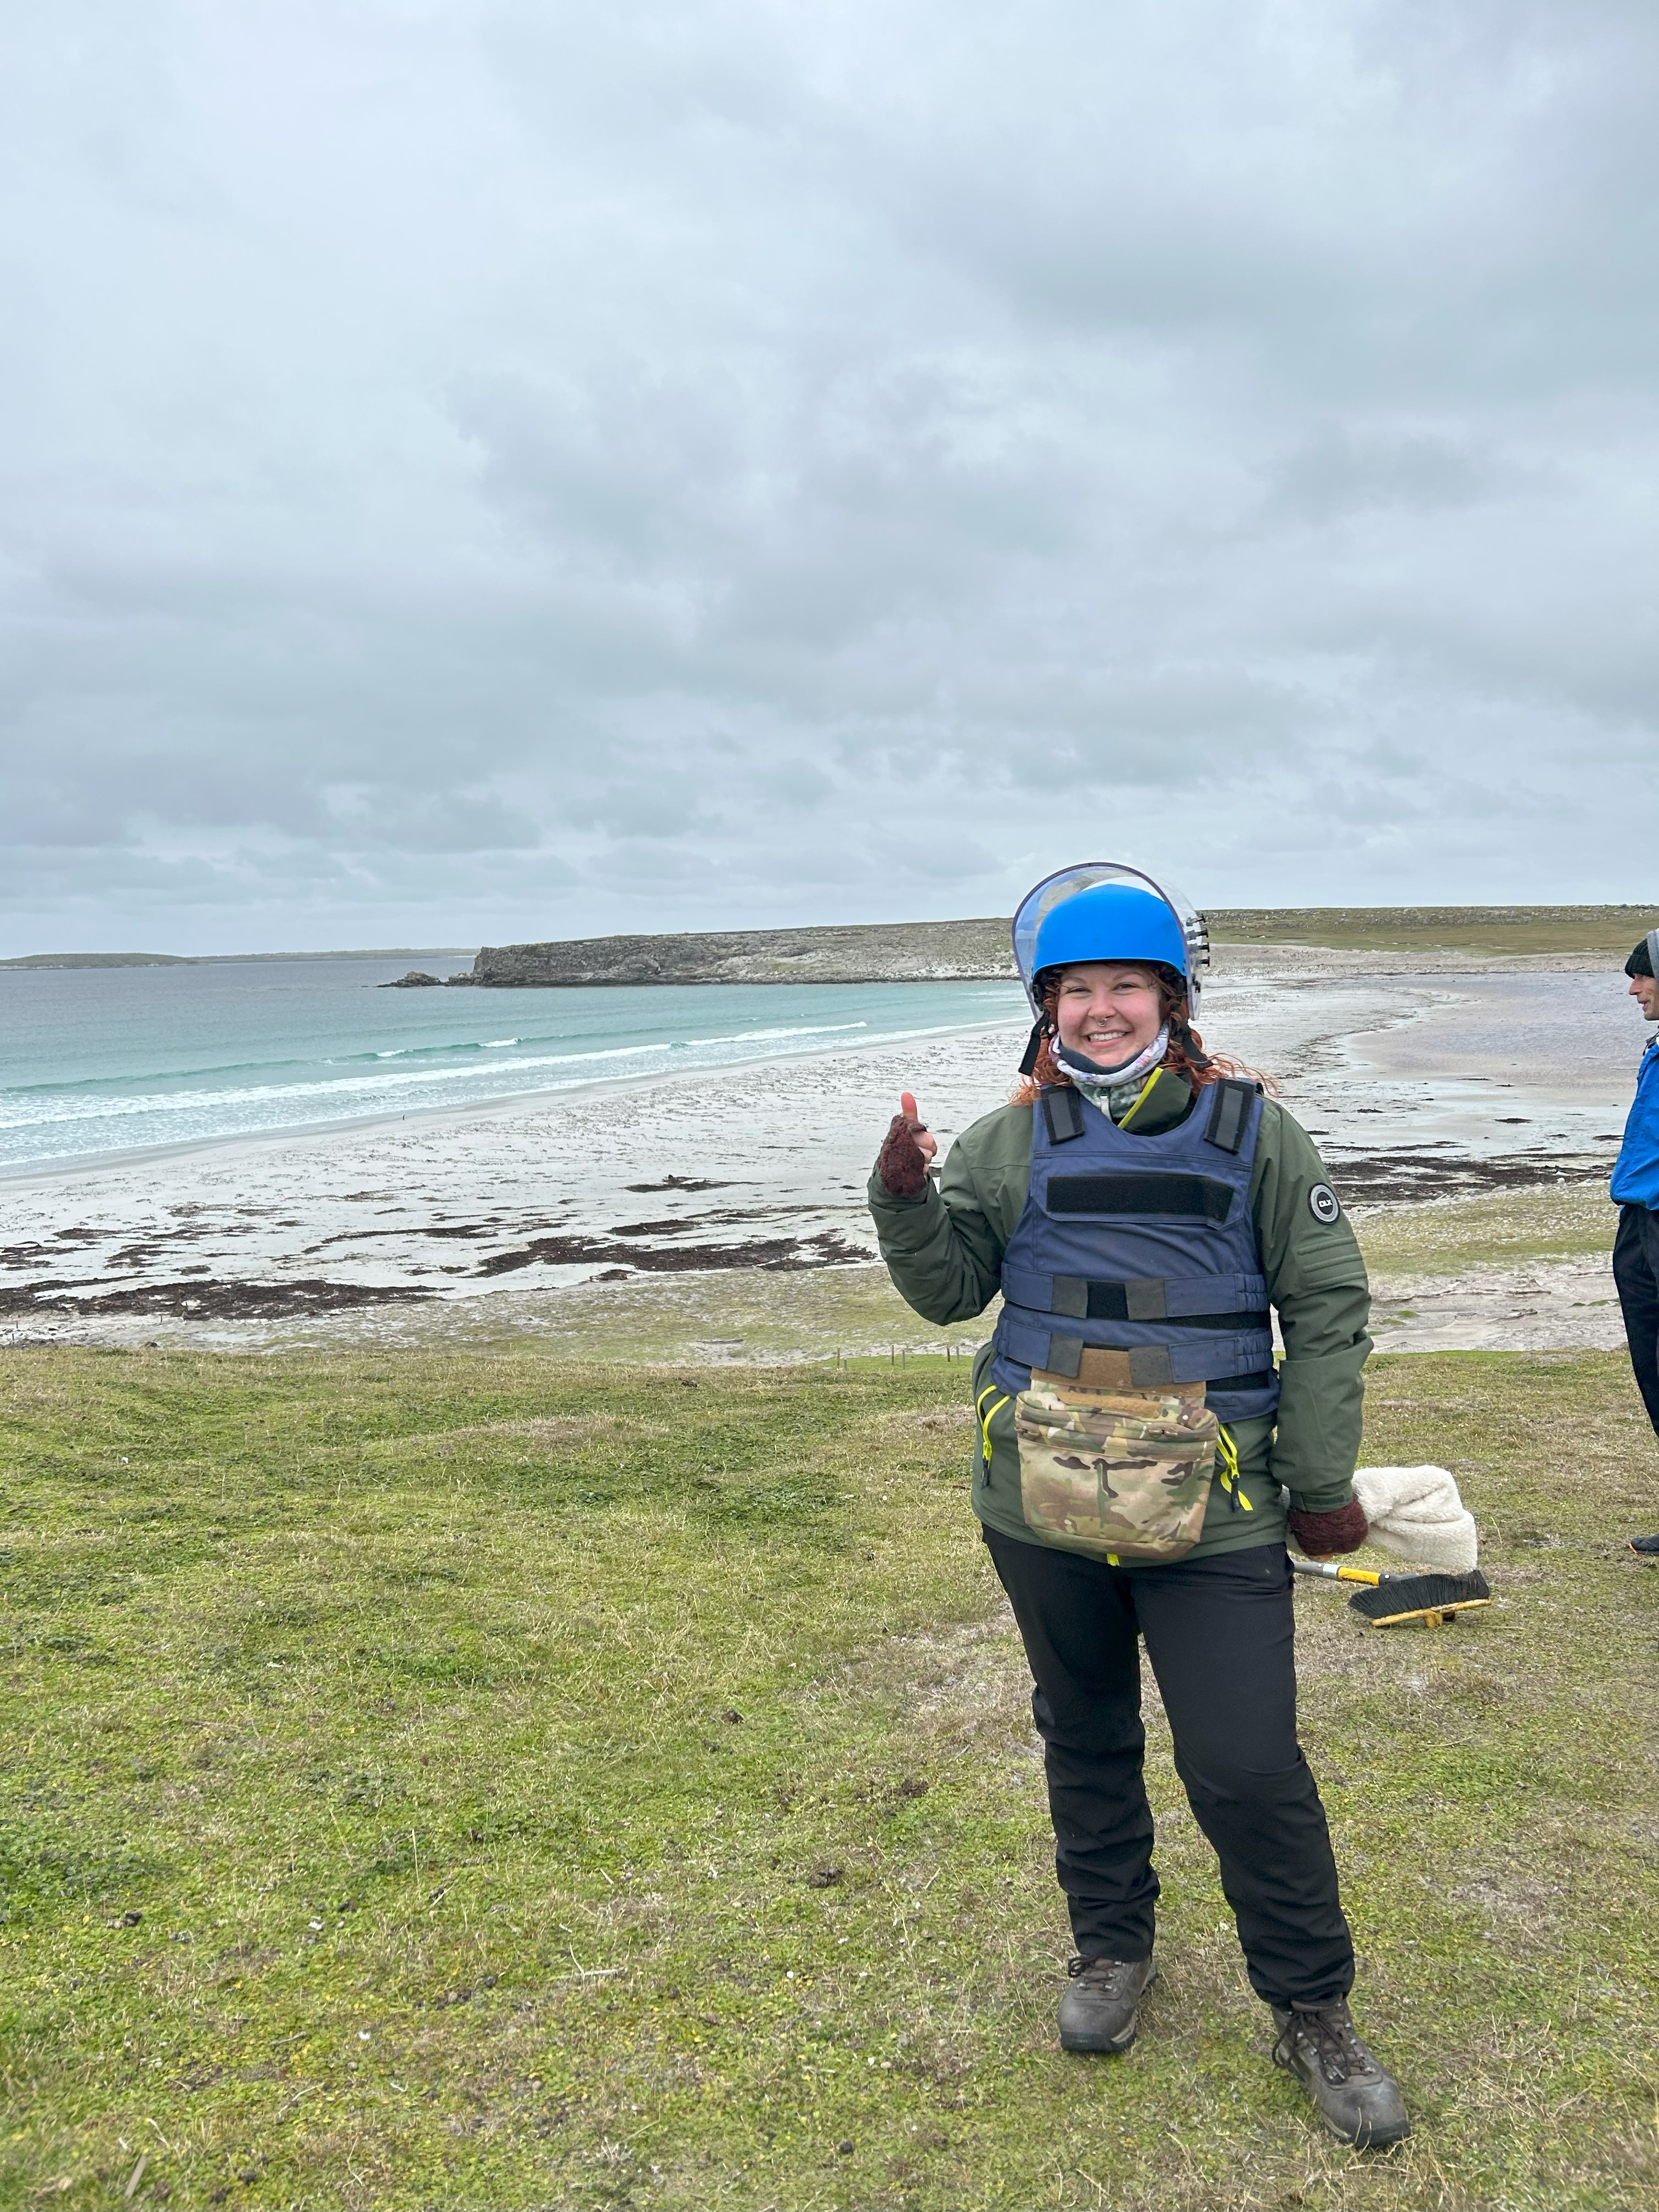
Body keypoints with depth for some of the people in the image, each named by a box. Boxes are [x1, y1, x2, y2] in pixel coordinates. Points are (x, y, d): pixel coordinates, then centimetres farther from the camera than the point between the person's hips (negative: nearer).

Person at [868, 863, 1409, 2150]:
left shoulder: (1251, 1130, -1)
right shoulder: (1014, 1141, 3)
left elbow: (1329, 1310, 3)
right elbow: (950, 1289, 1)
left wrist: (1322, 1485, 1)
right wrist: (905, 1202, -19)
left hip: (1211, 1514, -2)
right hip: (1044, 1508, 2)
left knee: (1250, 1771, 1)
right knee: (1085, 1739, 19)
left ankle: (1314, 2012, 25)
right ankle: (1112, 1950, 43)